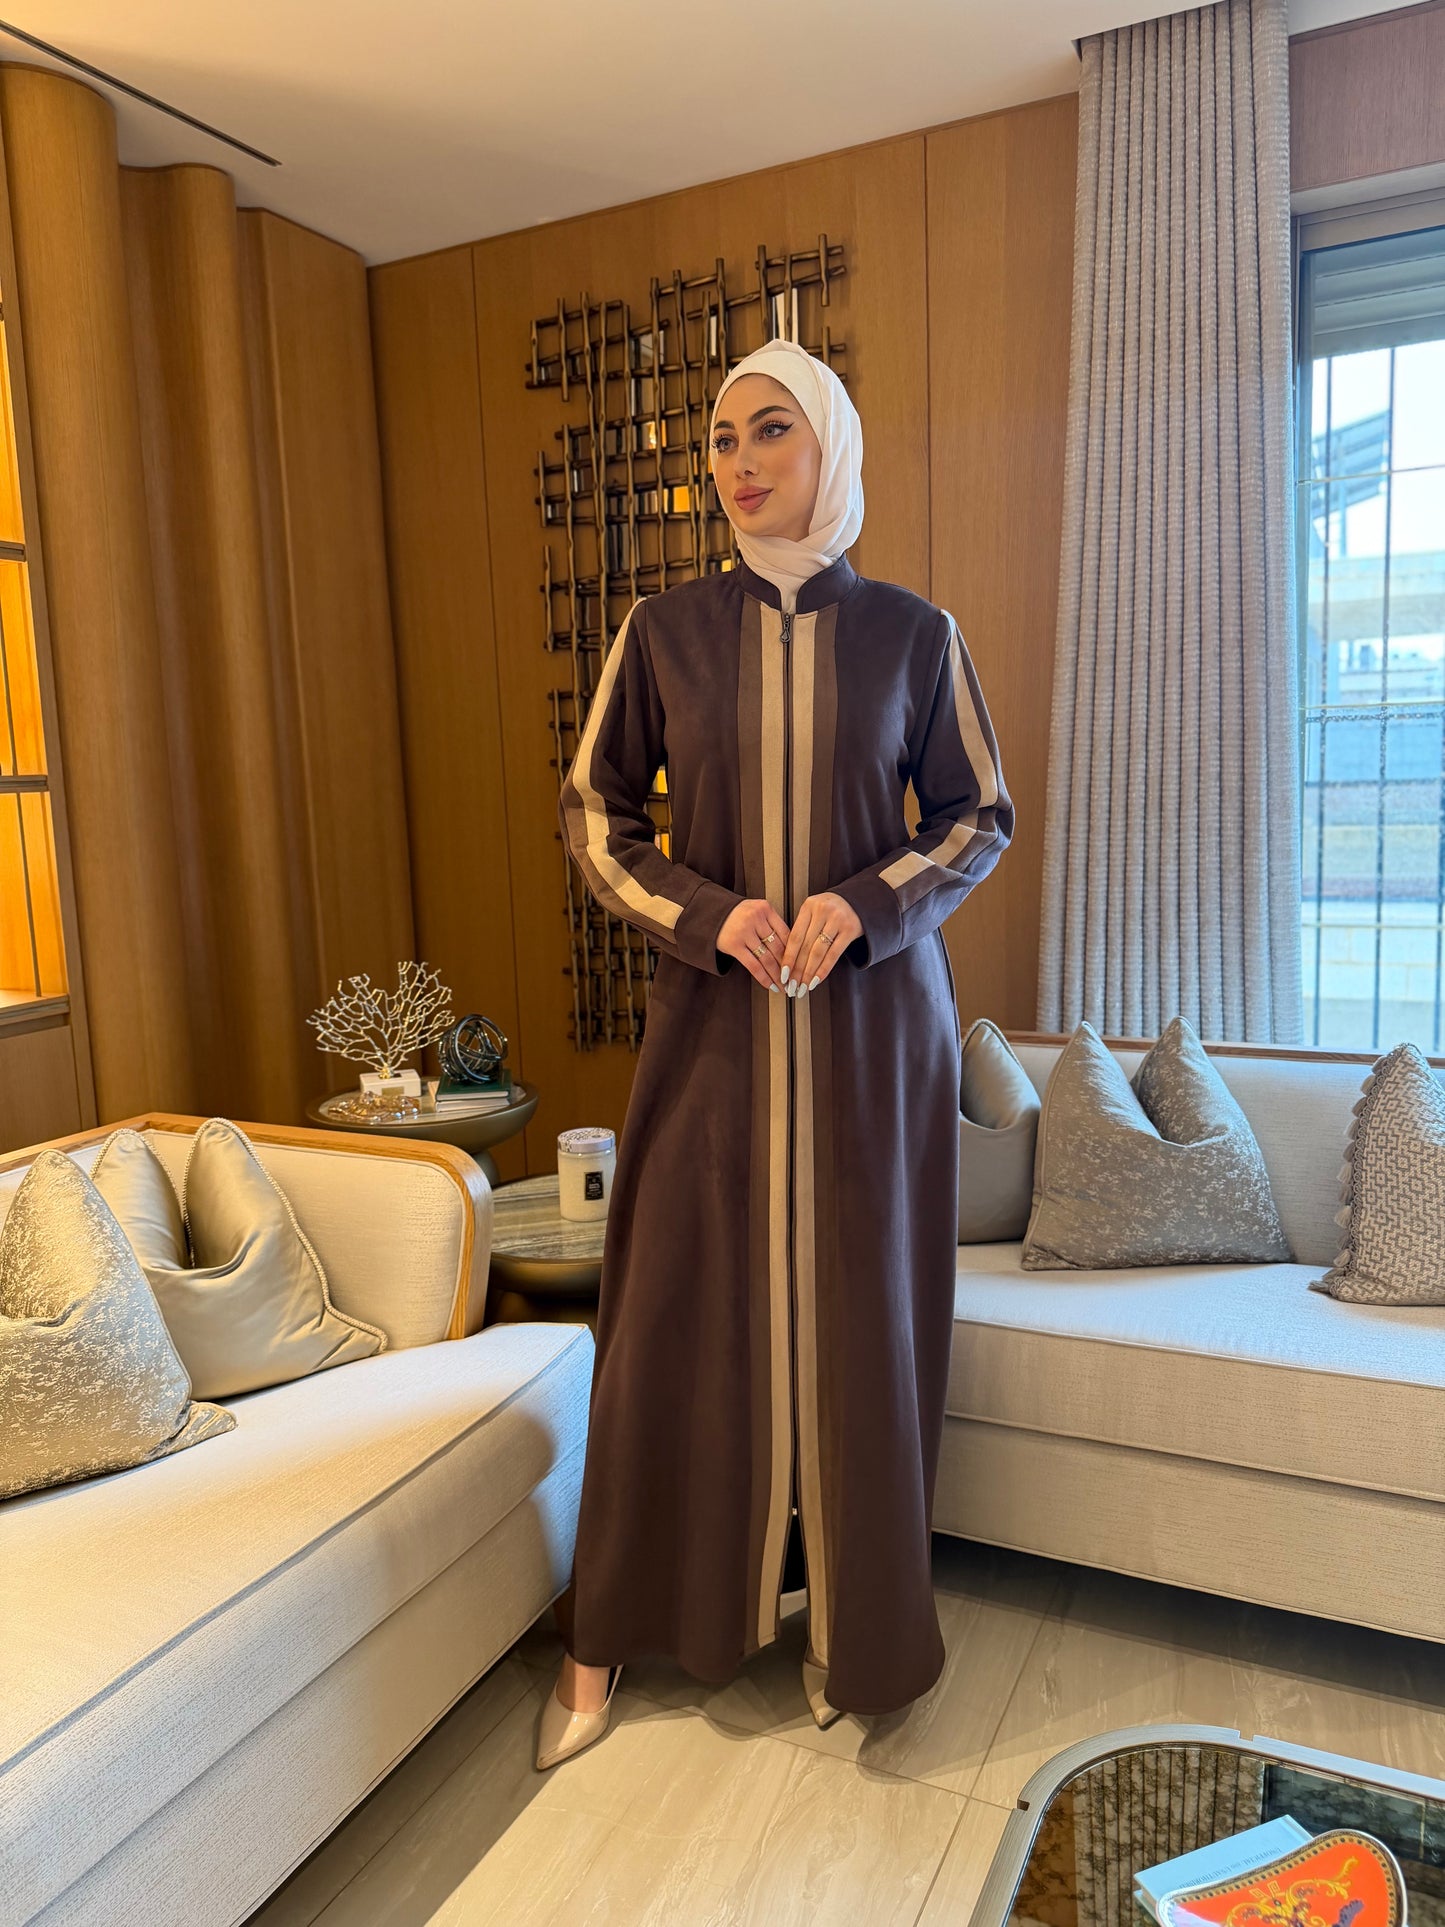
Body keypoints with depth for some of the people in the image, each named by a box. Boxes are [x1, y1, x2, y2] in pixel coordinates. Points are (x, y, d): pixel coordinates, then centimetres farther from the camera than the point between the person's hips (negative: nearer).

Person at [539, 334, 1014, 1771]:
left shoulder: (911, 630, 1)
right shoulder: (663, 629, 2)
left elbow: (981, 816, 5)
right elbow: (592, 816, 4)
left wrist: (863, 904, -13)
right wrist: (708, 913, -13)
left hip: (874, 1017, 0)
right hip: (711, 1015, 0)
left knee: (860, 1312, 7)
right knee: (676, 1312, 5)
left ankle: (855, 1621, 30)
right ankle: (609, 1629, 25)